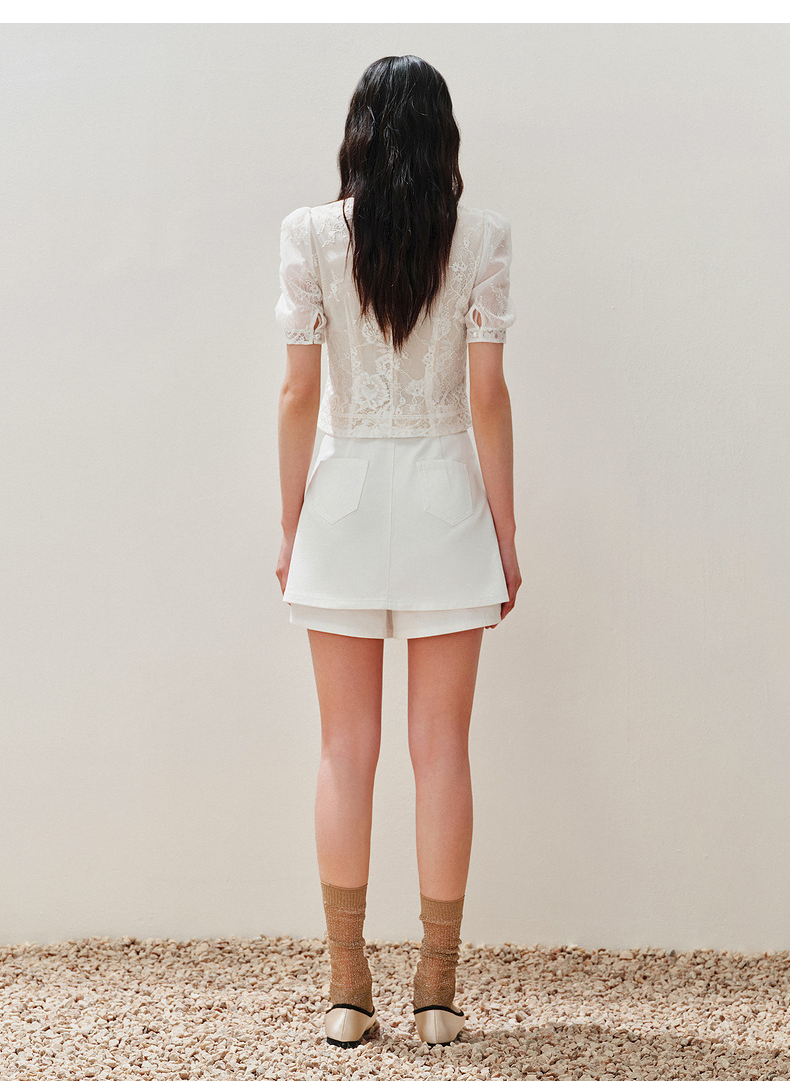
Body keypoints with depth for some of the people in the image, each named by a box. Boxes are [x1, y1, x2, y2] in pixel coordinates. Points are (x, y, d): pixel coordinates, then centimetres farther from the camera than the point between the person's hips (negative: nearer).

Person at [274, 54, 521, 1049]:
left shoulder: (311, 234, -3)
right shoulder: (481, 239, -3)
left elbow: (299, 393, -3)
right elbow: (488, 396, -3)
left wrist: (290, 527, 6)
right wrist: (505, 531, 5)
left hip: (344, 499, 0)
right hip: (444, 498, 0)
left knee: (347, 750, 7)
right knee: (441, 751, 5)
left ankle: (347, 992, 11)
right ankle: (437, 991, 11)